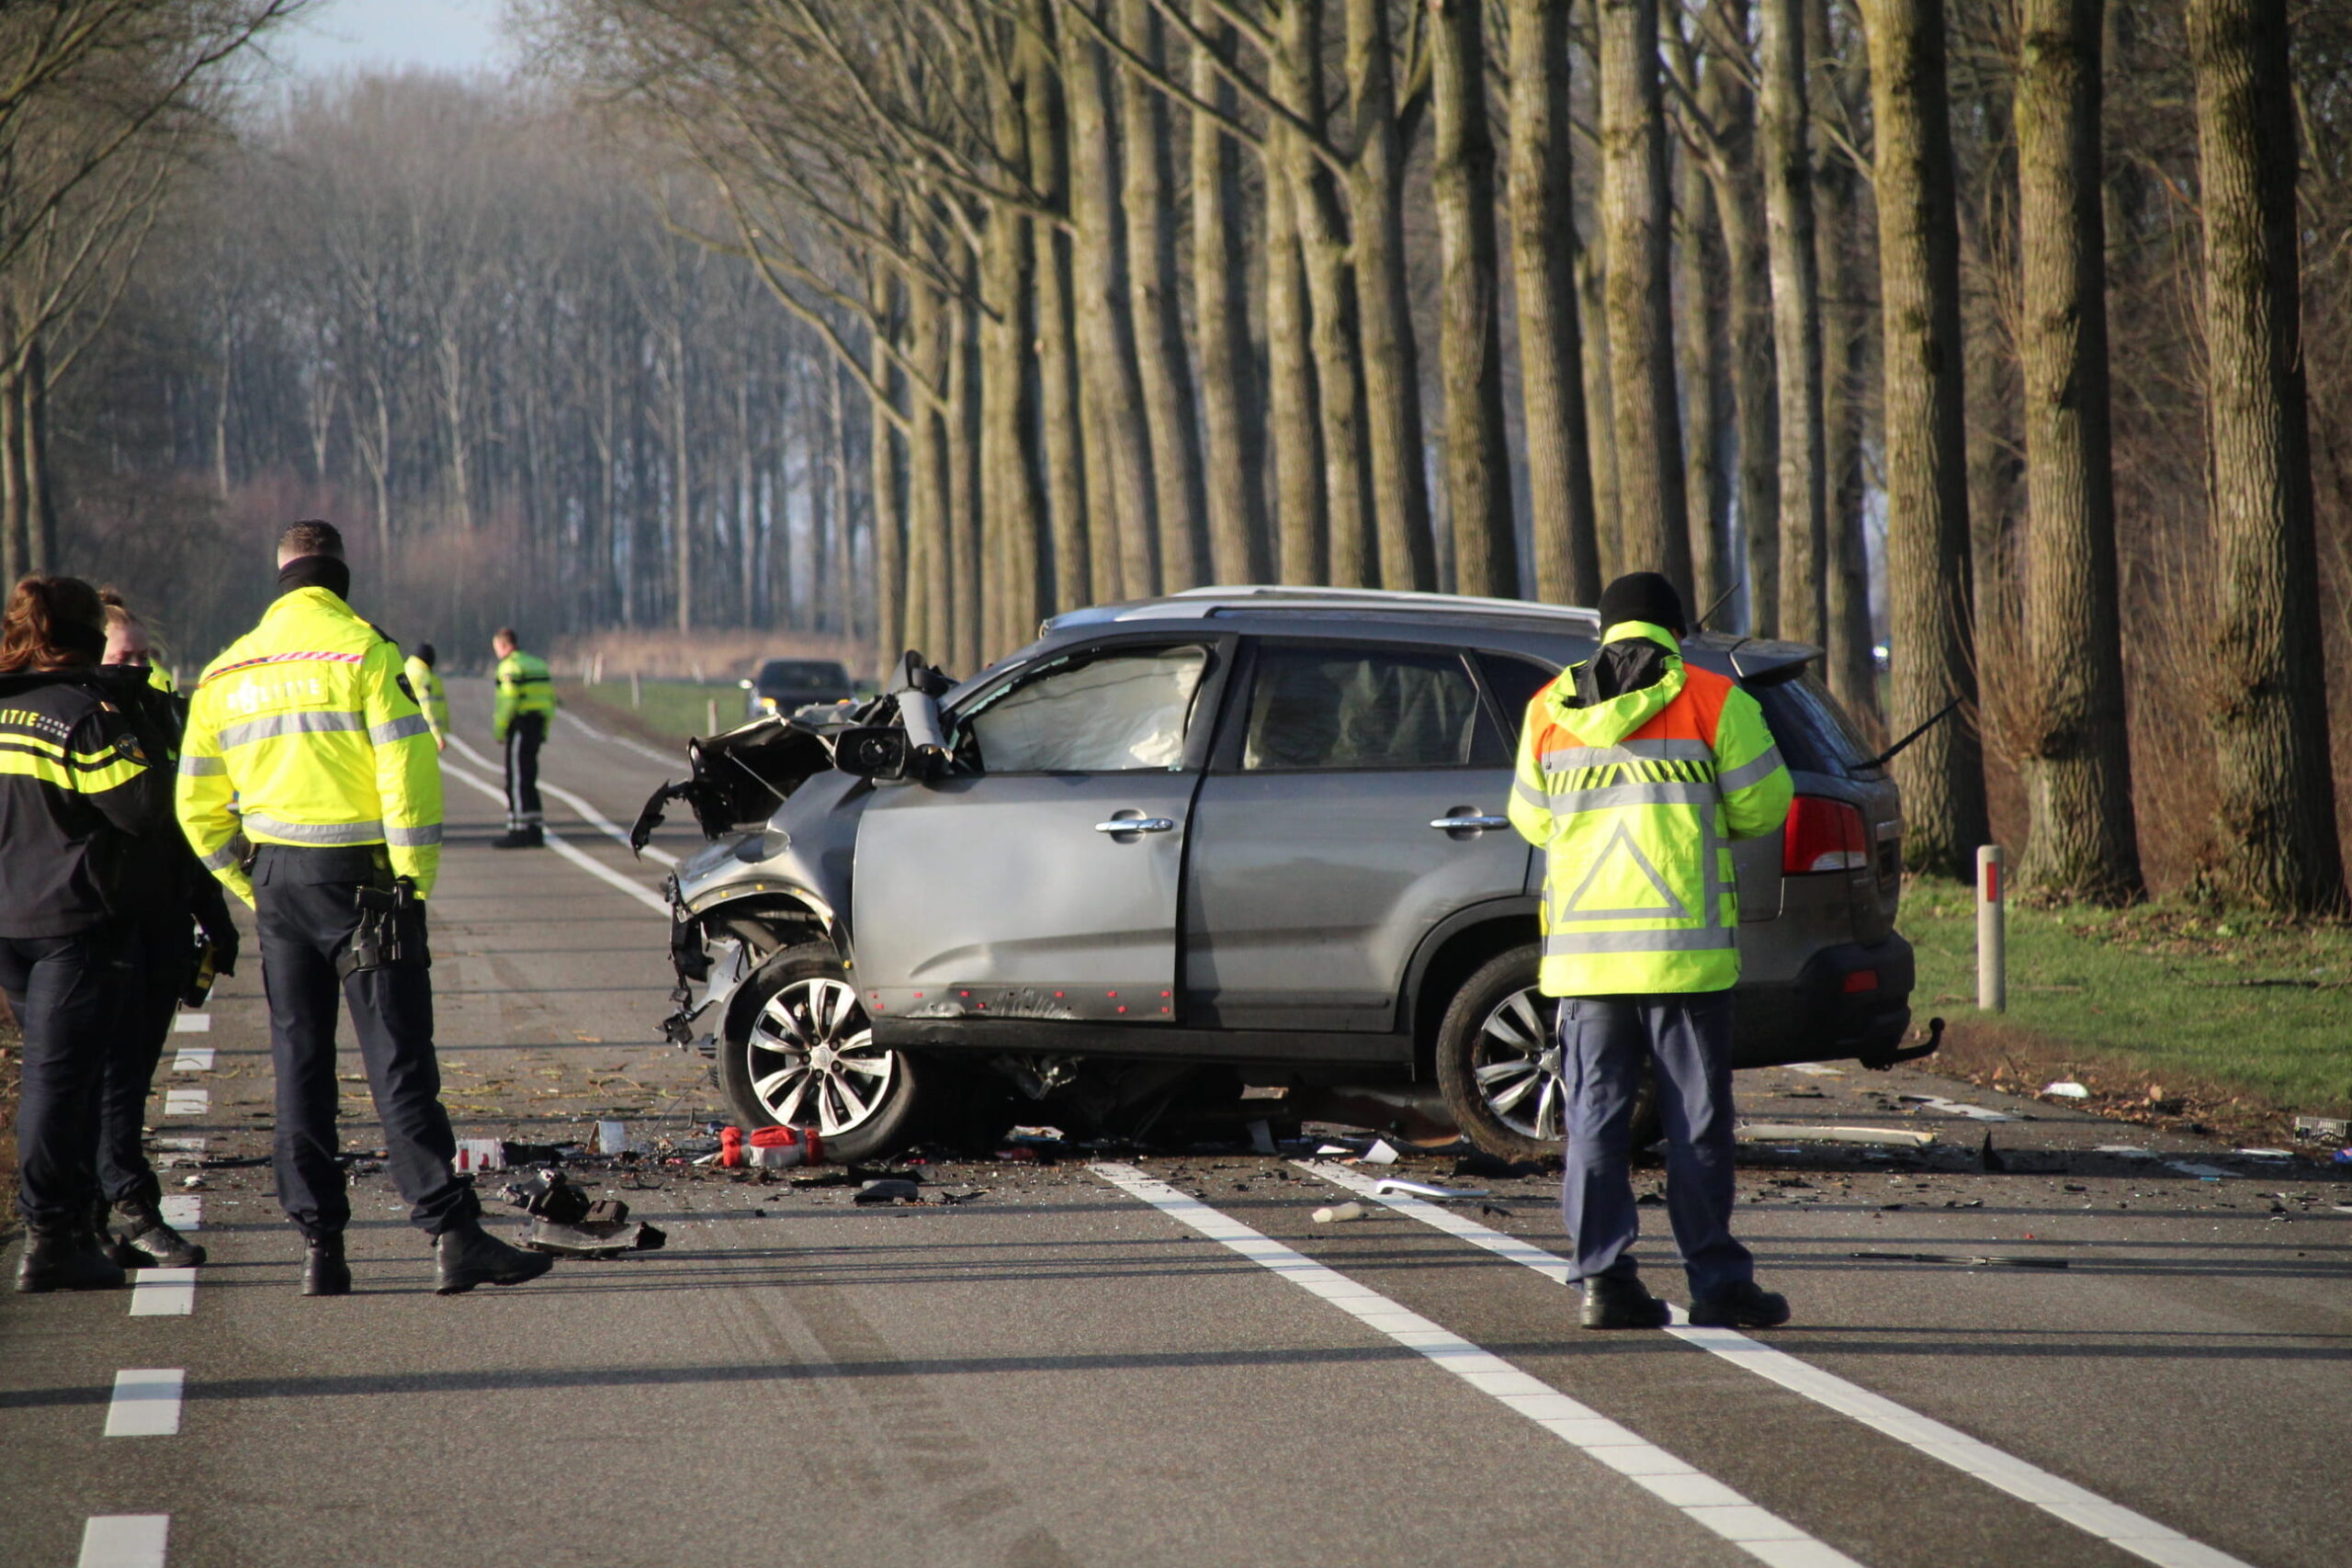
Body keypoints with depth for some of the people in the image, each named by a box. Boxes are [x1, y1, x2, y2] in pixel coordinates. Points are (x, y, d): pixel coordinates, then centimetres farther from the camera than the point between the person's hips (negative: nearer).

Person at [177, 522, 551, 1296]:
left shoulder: (226, 674, 11)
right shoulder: (363, 653, -7)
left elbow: (199, 808, 13)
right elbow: (409, 774, -15)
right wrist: (412, 884, -9)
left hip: (277, 879, 5)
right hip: (361, 876, -5)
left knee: (299, 1065, 10)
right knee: (399, 1064, -7)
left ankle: (320, 1243, 7)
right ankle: (451, 1232, -13)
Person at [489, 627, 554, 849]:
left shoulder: (511, 666, -10)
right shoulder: (537, 664, 18)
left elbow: (508, 701, -19)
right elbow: (550, 698, 18)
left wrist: (499, 730, -13)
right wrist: (544, 729, 20)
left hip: (520, 725, -9)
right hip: (537, 726, 9)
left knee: (518, 780, -6)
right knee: (527, 779, 15)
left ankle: (519, 831, -7)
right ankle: (535, 830, 15)